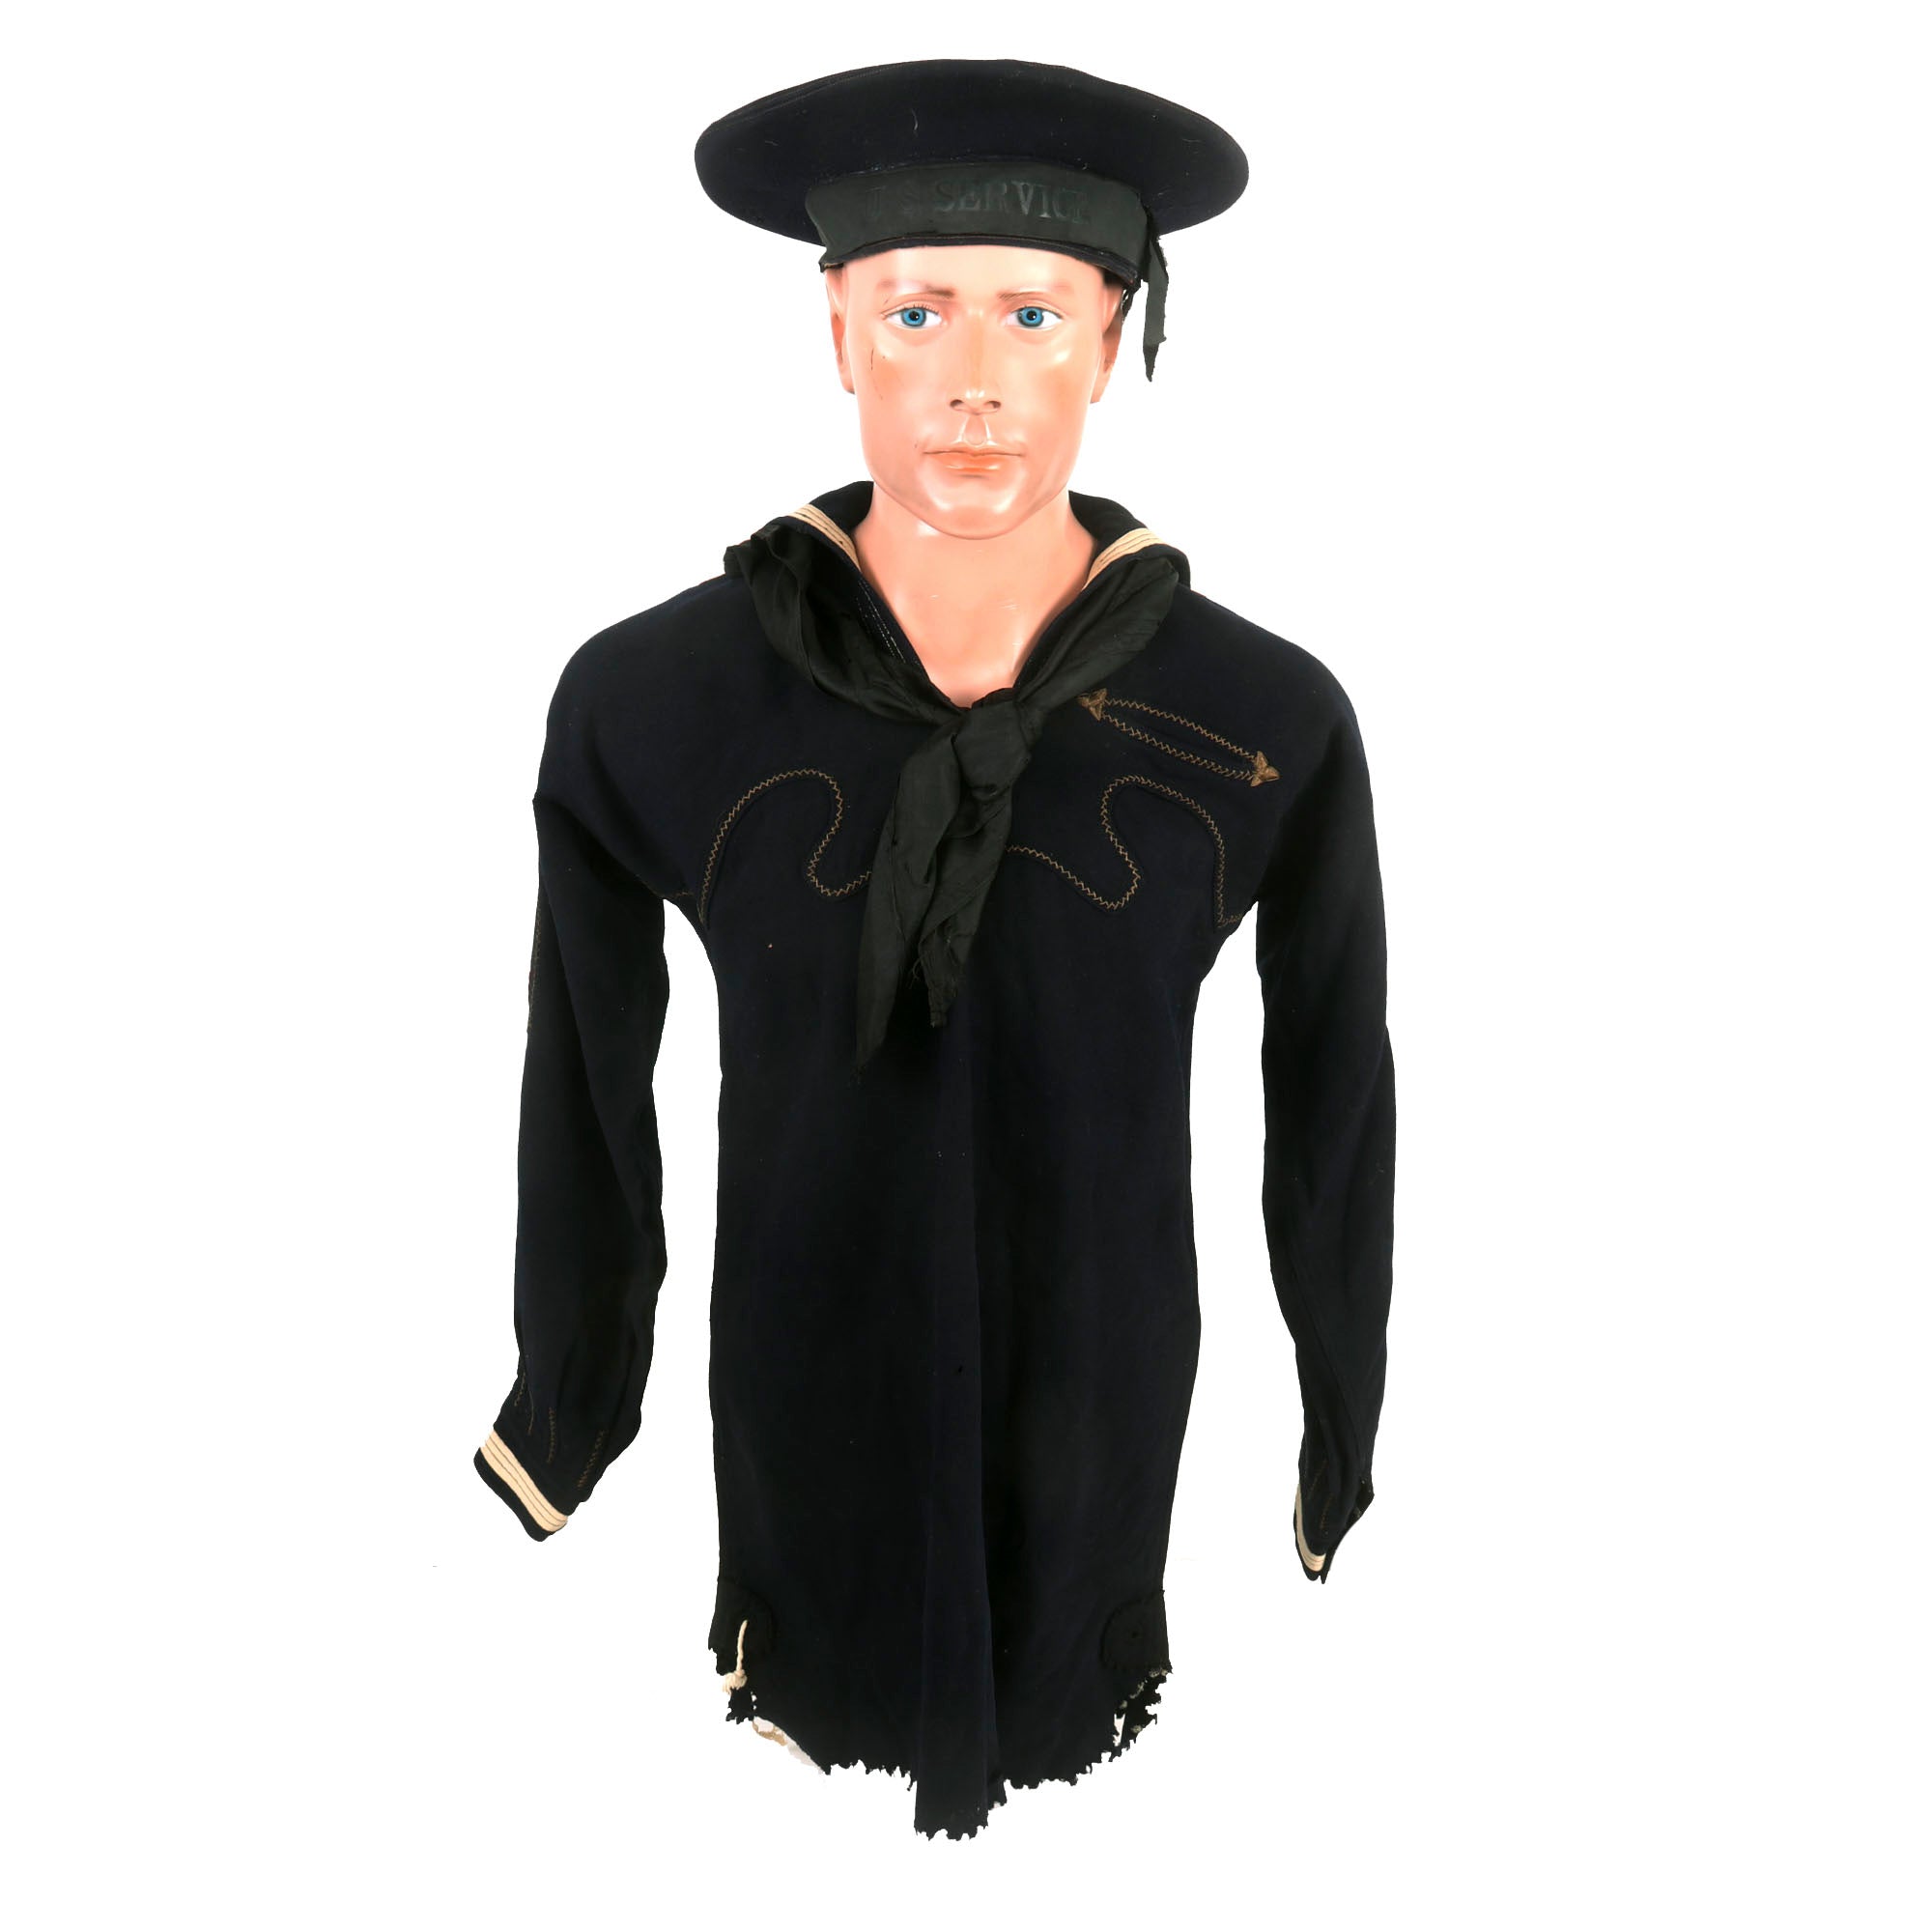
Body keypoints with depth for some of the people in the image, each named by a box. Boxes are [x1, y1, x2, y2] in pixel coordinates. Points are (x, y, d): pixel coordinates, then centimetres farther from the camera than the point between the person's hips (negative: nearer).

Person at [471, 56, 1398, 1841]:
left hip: (1110, 1437, 0)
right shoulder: (650, 707, -16)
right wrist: (567, 1435, 6)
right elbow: (588, 1120, -3)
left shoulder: (1266, 731, -16)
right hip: (801, 1424, 0)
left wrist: (1345, 1485, 5)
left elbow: (1334, 1132, -4)